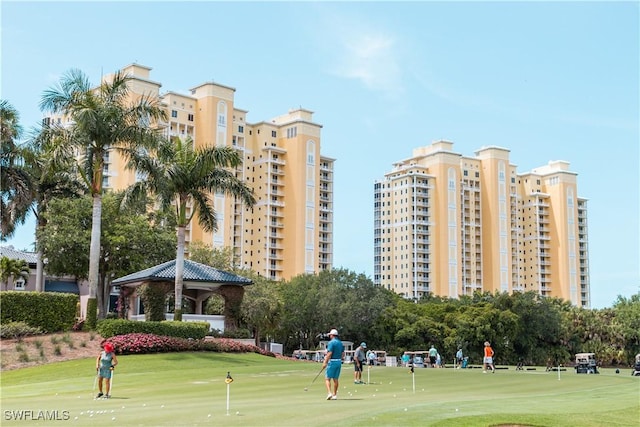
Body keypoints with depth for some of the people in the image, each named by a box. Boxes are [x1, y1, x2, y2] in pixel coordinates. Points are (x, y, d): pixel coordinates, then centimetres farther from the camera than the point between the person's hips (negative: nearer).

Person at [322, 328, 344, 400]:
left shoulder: (331, 342, -11)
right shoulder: (341, 343, 12)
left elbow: (329, 353, -18)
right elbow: (343, 354, 14)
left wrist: (325, 362, -15)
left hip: (332, 362, -7)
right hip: (339, 362, 7)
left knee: (327, 378, -3)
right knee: (336, 379, 10)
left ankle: (329, 393, -18)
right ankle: (334, 395, 11)